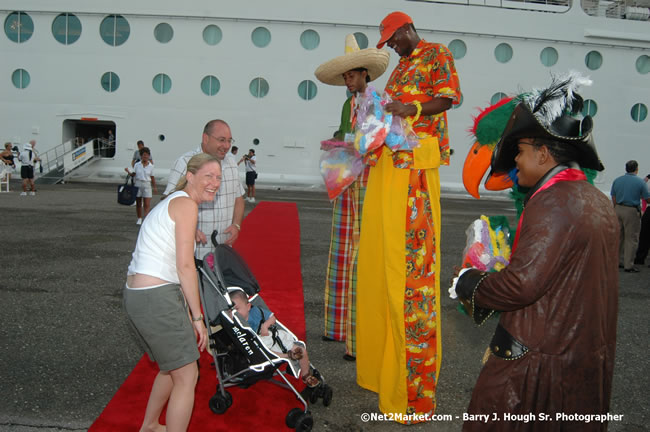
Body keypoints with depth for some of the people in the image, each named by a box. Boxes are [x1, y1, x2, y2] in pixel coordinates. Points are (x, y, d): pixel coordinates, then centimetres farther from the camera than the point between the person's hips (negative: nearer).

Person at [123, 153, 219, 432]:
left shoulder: (172, 202, 19)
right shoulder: (186, 204, -11)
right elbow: (185, 266, -16)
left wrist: (185, 311, 19)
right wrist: (197, 318, -12)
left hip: (134, 294, 10)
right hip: (157, 298, -10)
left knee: (172, 367, 27)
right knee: (187, 377, 1)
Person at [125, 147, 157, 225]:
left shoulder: (151, 166, 1)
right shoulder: (137, 165, 2)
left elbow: (152, 178, 6)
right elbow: (133, 175, 3)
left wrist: (154, 187, 5)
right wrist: (128, 171, -15)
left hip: (147, 185, -1)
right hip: (138, 184, 1)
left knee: (147, 204, -8)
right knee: (138, 204, 8)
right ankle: (139, 219, 22)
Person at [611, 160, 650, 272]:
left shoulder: (617, 180, 5)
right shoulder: (640, 182, -8)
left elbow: (614, 199, 8)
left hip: (618, 209, 5)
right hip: (632, 211, -5)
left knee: (619, 237, 14)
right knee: (631, 239, 1)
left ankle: (619, 261, 22)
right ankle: (628, 265, 3)